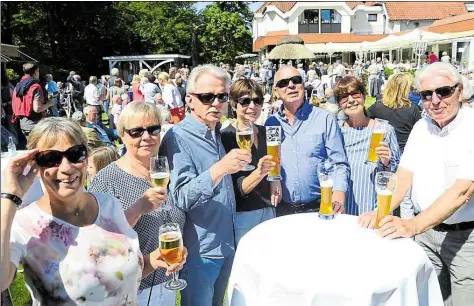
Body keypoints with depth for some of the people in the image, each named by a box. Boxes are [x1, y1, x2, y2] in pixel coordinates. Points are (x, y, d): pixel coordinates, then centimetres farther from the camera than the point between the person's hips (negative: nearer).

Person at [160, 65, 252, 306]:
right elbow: (180, 198, -28)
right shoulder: (178, 138, -17)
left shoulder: (221, 134, 6)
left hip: (226, 245, 7)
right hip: (198, 250, -7)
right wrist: (219, 169, -39)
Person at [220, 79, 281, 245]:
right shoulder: (225, 137, -14)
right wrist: (259, 172, -36)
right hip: (242, 214, -5)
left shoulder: (266, 132, 3)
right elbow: (236, 188, -18)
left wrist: (275, 178, -2)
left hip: (269, 210, 6)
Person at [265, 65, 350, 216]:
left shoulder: (325, 119, -4)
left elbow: (339, 164, -5)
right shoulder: (271, 123, 4)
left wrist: (338, 199, -19)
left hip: (319, 208, -2)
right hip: (282, 210, 2)